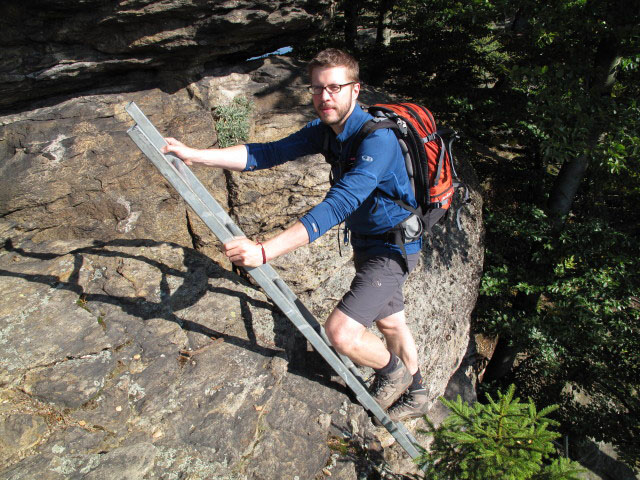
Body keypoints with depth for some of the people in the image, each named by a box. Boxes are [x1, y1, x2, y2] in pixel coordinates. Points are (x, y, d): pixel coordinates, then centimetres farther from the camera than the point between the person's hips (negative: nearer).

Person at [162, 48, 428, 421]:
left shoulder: (377, 138, -29)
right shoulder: (325, 130, -2)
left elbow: (338, 206, -40)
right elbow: (268, 153, -8)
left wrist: (265, 251, -48)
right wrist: (195, 155, -18)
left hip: (394, 246, -9)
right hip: (367, 242, 9)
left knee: (341, 332, -16)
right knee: (391, 323, 23)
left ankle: (392, 370, 17)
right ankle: (415, 397, 47)